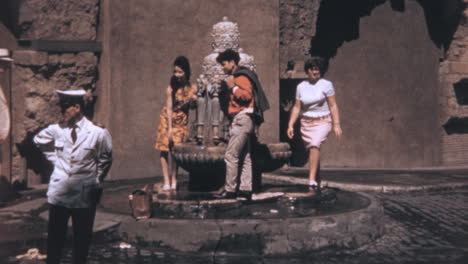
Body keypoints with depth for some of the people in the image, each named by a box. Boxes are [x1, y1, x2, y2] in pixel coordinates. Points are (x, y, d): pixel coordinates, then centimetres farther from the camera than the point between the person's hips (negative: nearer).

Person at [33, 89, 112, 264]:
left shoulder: (97, 133, -7)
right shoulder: (56, 130, -1)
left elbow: (105, 158, 7)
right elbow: (39, 140, 20)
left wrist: (97, 180, 6)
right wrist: (55, 159, 11)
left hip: (85, 193, -1)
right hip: (59, 190, 2)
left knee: (82, 236, 9)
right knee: (55, 236, 7)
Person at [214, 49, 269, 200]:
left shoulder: (241, 77, -8)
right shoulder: (236, 77, 22)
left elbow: (247, 95, -22)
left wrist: (233, 87, -13)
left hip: (242, 118, -11)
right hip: (241, 120, 11)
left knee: (231, 155, -10)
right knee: (245, 156, 8)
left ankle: (230, 190, -8)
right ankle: (246, 190, 10)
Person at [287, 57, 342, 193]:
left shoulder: (326, 84, -2)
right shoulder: (301, 86, 7)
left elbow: (333, 106, -2)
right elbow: (296, 107, 9)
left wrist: (336, 125, -8)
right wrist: (290, 125, 1)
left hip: (323, 122, -4)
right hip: (306, 123, 4)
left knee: (314, 145, -27)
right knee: (313, 151, 6)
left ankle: (312, 181, -33)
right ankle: (317, 183, 21)